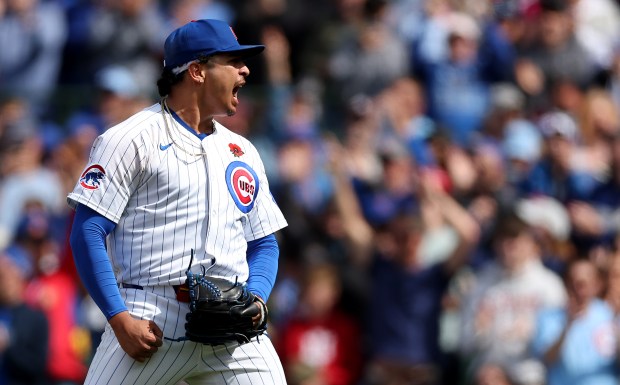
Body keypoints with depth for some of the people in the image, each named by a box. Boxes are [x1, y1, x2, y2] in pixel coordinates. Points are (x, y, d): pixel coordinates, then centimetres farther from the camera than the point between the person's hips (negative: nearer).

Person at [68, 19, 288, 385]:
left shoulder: (243, 152, 20)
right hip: (150, 323, -5)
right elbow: (88, 231, -5)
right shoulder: (131, 139, 1)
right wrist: (119, 319, -14)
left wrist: (256, 299, 1)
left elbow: (264, 244, 23)